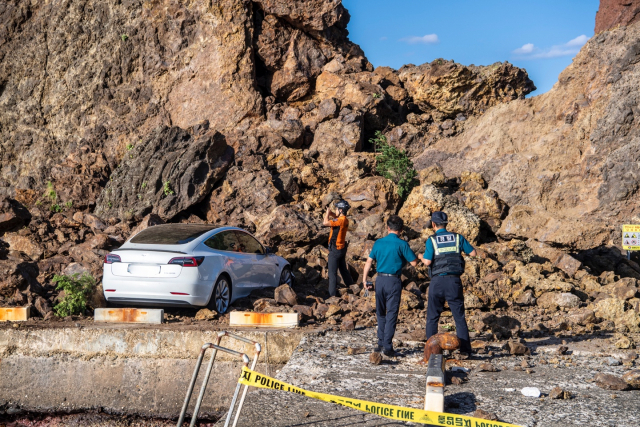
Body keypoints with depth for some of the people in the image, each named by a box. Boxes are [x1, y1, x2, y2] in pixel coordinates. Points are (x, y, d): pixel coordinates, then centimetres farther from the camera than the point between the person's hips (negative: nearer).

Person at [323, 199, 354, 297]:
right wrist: (329, 211, 7)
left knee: (332, 273, -3)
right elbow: (336, 217, 24)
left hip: (335, 249, -9)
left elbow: (325, 223, -30)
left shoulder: (340, 221, -24)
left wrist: (327, 212, -15)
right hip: (342, 248, 9)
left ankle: (332, 294, -2)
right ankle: (351, 287, 34)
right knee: (343, 269, 23)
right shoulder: (345, 220, 4)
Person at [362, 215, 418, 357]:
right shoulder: (402, 244, -8)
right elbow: (414, 262, -6)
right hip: (394, 281, -4)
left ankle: (381, 344, 20)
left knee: (381, 313, 17)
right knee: (391, 314, -1)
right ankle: (387, 347, -5)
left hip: (380, 280, 4)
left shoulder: (378, 243, 4)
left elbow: (369, 262, 6)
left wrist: (364, 279, 15)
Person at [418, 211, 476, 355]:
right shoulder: (457, 238, 5)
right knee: (459, 317, 5)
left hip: (437, 280, -2)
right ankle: (465, 350, 1)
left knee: (432, 317, 8)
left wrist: (421, 257, 11)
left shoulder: (431, 240, -3)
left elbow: (427, 262, -11)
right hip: (454, 281, 2)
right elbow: (473, 253, 9)